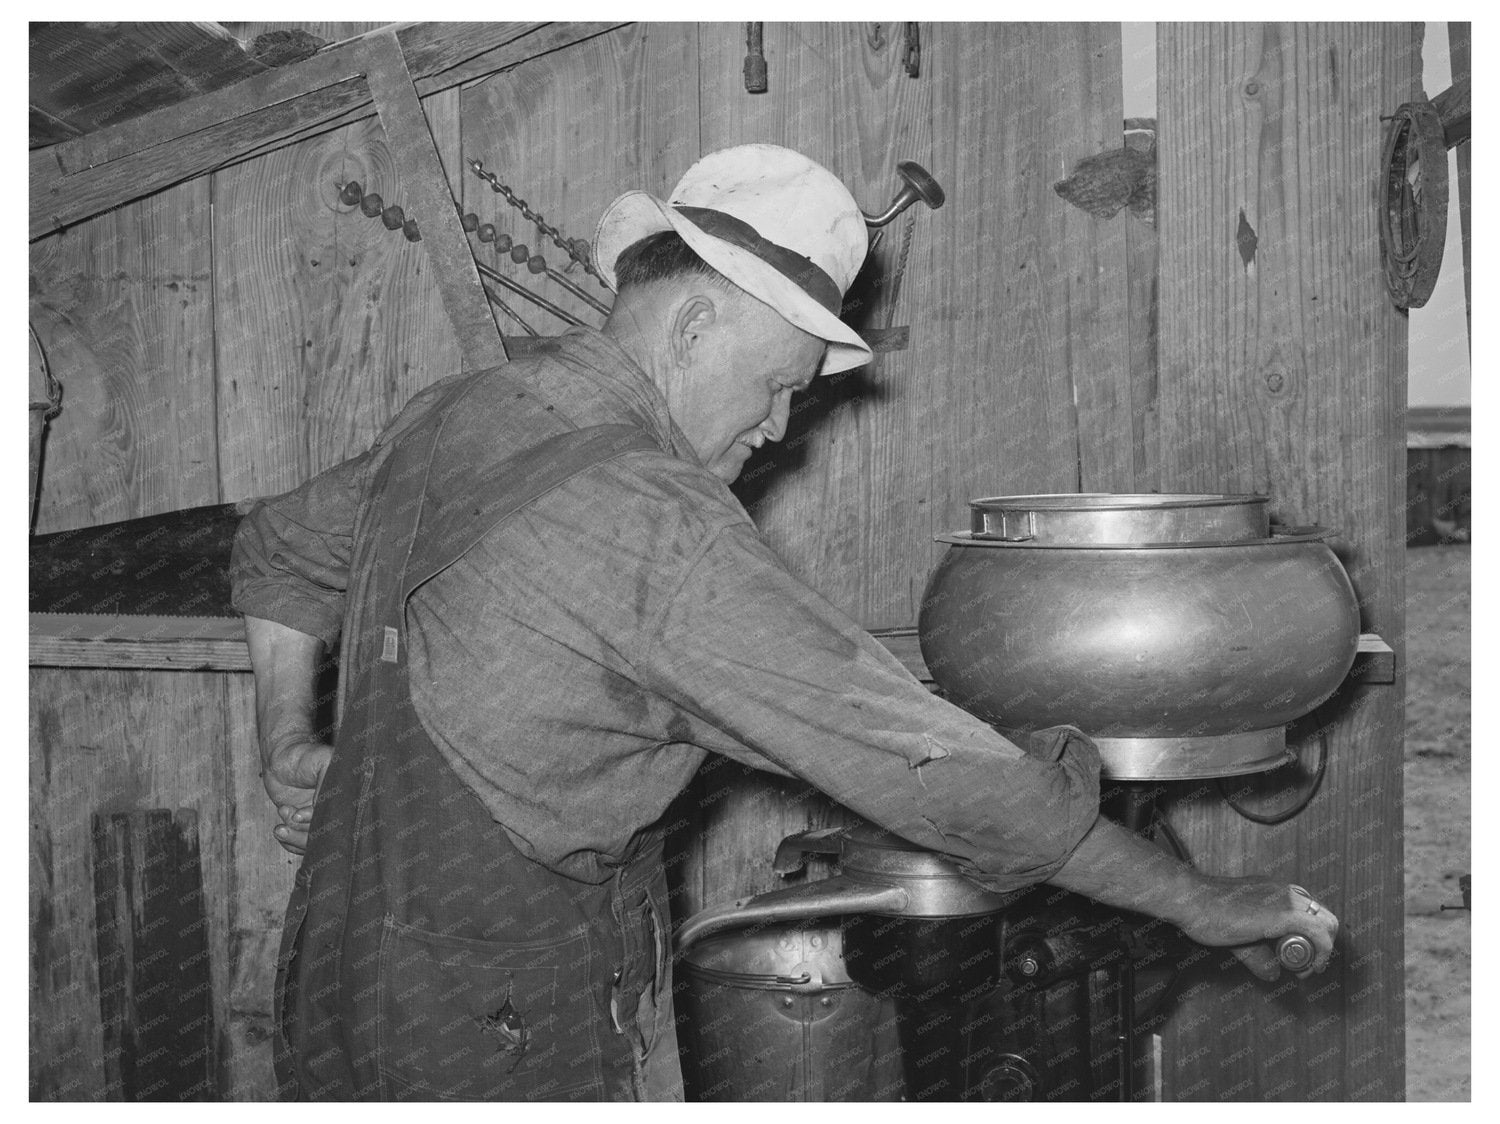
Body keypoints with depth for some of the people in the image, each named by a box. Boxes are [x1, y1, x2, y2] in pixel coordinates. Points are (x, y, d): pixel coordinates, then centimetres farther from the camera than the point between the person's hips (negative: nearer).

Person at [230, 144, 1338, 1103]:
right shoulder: (652, 520, -24)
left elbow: (281, 547, 24)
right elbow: (918, 757, -24)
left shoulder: (447, 419, 4)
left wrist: (290, 755, 17)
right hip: (525, 1039, -8)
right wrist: (1198, 898, -16)